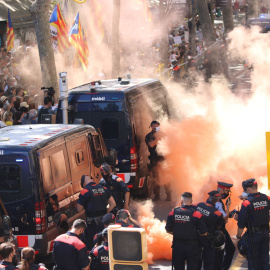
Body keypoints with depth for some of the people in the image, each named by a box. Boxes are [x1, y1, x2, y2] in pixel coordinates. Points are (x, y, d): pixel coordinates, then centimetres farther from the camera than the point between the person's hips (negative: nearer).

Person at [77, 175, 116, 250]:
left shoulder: (85, 191, -10)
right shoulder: (103, 188, 6)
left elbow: (79, 209, -5)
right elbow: (113, 204, 8)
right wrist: (105, 213, 12)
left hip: (92, 222, -5)